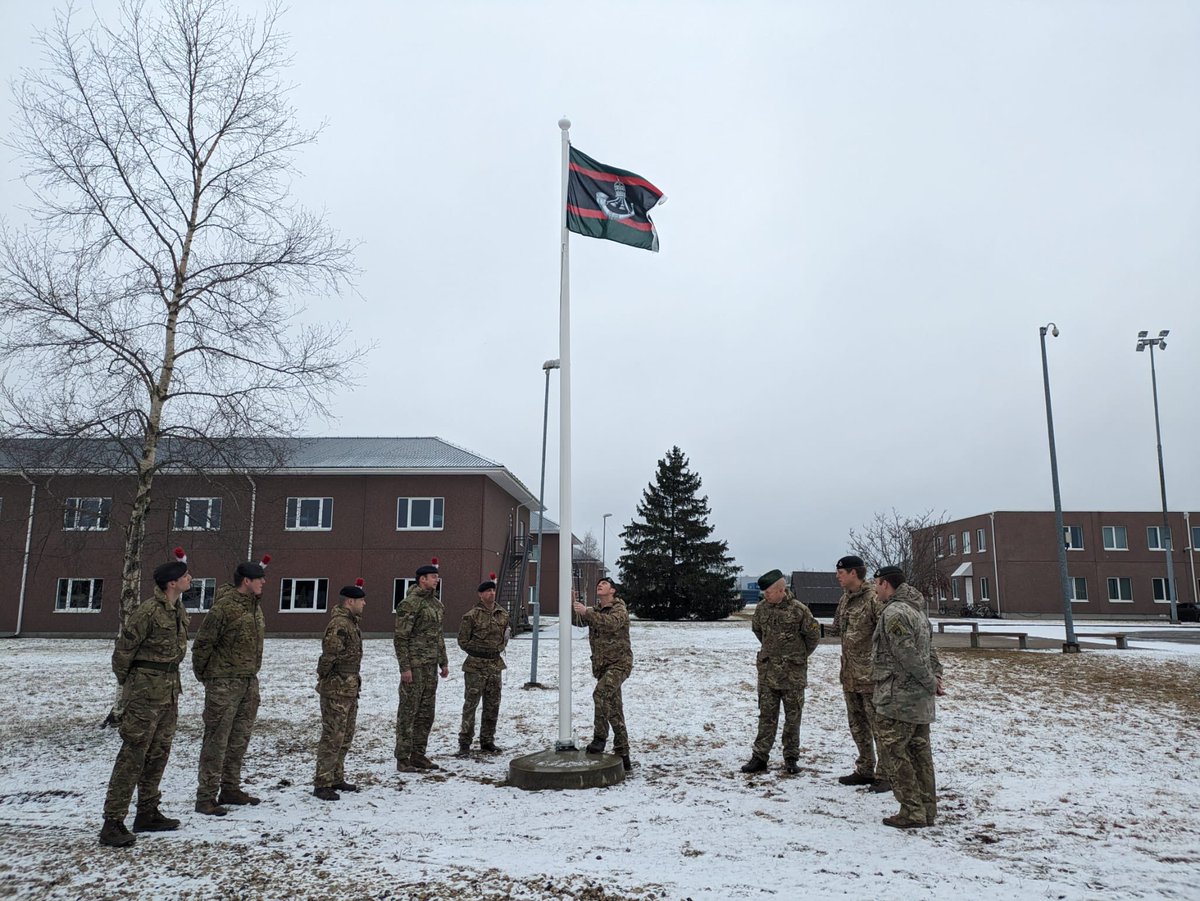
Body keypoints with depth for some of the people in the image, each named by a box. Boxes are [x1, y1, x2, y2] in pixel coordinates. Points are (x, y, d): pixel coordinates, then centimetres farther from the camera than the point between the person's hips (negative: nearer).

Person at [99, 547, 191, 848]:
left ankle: (148, 813, 26)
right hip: (145, 691, -9)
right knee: (133, 755, -6)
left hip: (169, 690, 9)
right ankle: (113, 824, 1)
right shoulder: (148, 611, -19)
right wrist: (127, 684, 0)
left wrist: (171, 680, 16)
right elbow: (122, 650, -12)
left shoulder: (179, 610, 7)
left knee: (158, 753, 15)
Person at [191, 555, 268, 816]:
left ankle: (231, 789, 27)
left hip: (249, 682, 8)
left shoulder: (255, 606, 10)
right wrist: (203, 675, -2)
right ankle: (206, 798, 5)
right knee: (217, 740, -3)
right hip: (224, 684, -8)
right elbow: (202, 644, -12)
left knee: (239, 739, 15)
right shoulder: (224, 608, -17)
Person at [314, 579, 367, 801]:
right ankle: (322, 784, 2)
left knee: (345, 736, 16)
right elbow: (330, 654, -24)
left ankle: (336, 778, 27)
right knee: (333, 737, -5)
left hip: (350, 689, 10)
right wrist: (324, 678, -12)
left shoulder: (351, 622, 13)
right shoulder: (339, 624, -20)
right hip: (336, 690, -10)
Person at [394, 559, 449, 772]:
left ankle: (418, 755, 21)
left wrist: (444, 662, 17)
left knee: (426, 711, 12)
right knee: (408, 711, -2)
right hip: (414, 665, -8)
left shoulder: (436, 603, 14)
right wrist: (404, 667, -18)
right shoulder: (410, 603, -12)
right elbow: (401, 637, -14)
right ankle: (402, 758, 6)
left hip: (431, 665, 8)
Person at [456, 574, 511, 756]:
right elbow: (463, 640, -5)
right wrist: (481, 651, -9)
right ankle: (464, 742, 7)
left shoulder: (503, 614, 7)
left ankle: (487, 741, 23)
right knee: (471, 703, -2)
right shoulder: (472, 615, -8)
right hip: (476, 667, -5)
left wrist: (499, 649, 1)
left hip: (495, 666, 5)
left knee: (493, 705, 11)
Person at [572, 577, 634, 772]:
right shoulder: (594, 611, 15)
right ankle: (623, 756, 16)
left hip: (619, 663, -7)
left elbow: (611, 623, -27)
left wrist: (586, 612, -32)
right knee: (614, 710, 9)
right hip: (601, 665, 7)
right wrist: (572, 605, -13)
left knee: (600, 693, -29)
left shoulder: (619, 608, -6)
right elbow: (577, 620, 4)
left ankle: (600, 737, -17)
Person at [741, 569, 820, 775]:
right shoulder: (762, 608, -1)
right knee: (767, 715, 7)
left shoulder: (799, 610, -14)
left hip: (793, 673, -3)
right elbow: (756, 629, 18)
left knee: (793, 717, 8)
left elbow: (813, 634, -2)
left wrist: (800, 655, 8)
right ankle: (760, 756, 12)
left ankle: (791, 758, 18)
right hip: (767, 671, 3)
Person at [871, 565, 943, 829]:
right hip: (922, 700, 10)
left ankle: (912, 812, 2)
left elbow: (908, 655, -22)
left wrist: (930, 682, -12)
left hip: (898, 698, -10)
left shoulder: (894, 613, -18)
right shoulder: (917, 610, 15)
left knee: (896, 753, -1)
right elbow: (929, 650, 18)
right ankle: (927, 810, 21)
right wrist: (935, 676, 8)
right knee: (920, 753, 14)